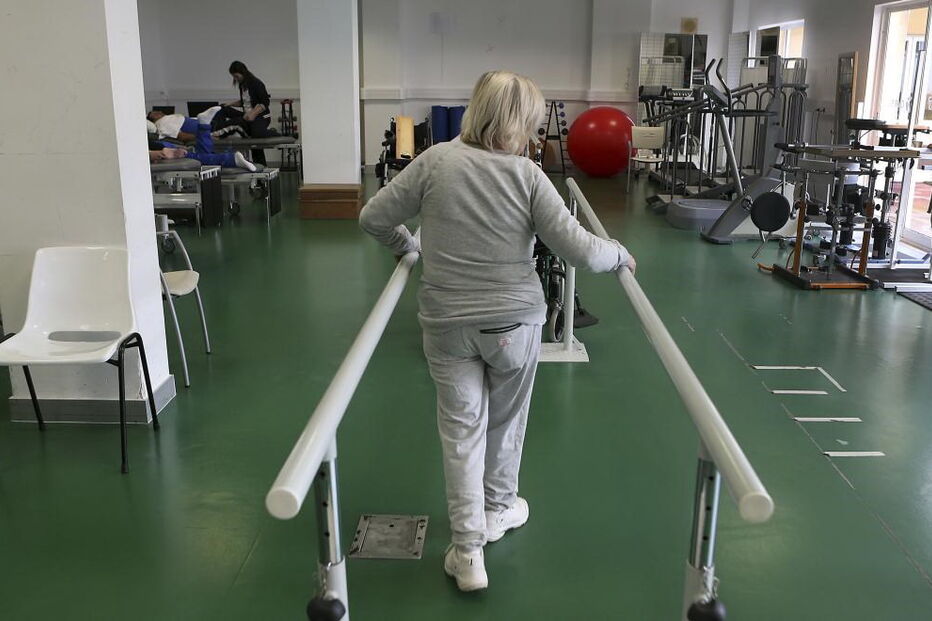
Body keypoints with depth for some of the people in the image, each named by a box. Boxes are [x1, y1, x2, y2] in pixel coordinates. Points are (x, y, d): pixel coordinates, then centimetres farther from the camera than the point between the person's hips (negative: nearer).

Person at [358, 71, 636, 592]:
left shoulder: (435, 162, -7)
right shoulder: (527, 175, -11)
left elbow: (374, 218, -2)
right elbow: (580, 250, -14)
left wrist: (408, 246, 16)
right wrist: (621, 255, 6)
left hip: (447, 324, 1)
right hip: (515, 322, 0)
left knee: (462, 430, 10)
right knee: (506, 421, 21)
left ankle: (469, 551, 11)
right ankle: (498, 510, 42)